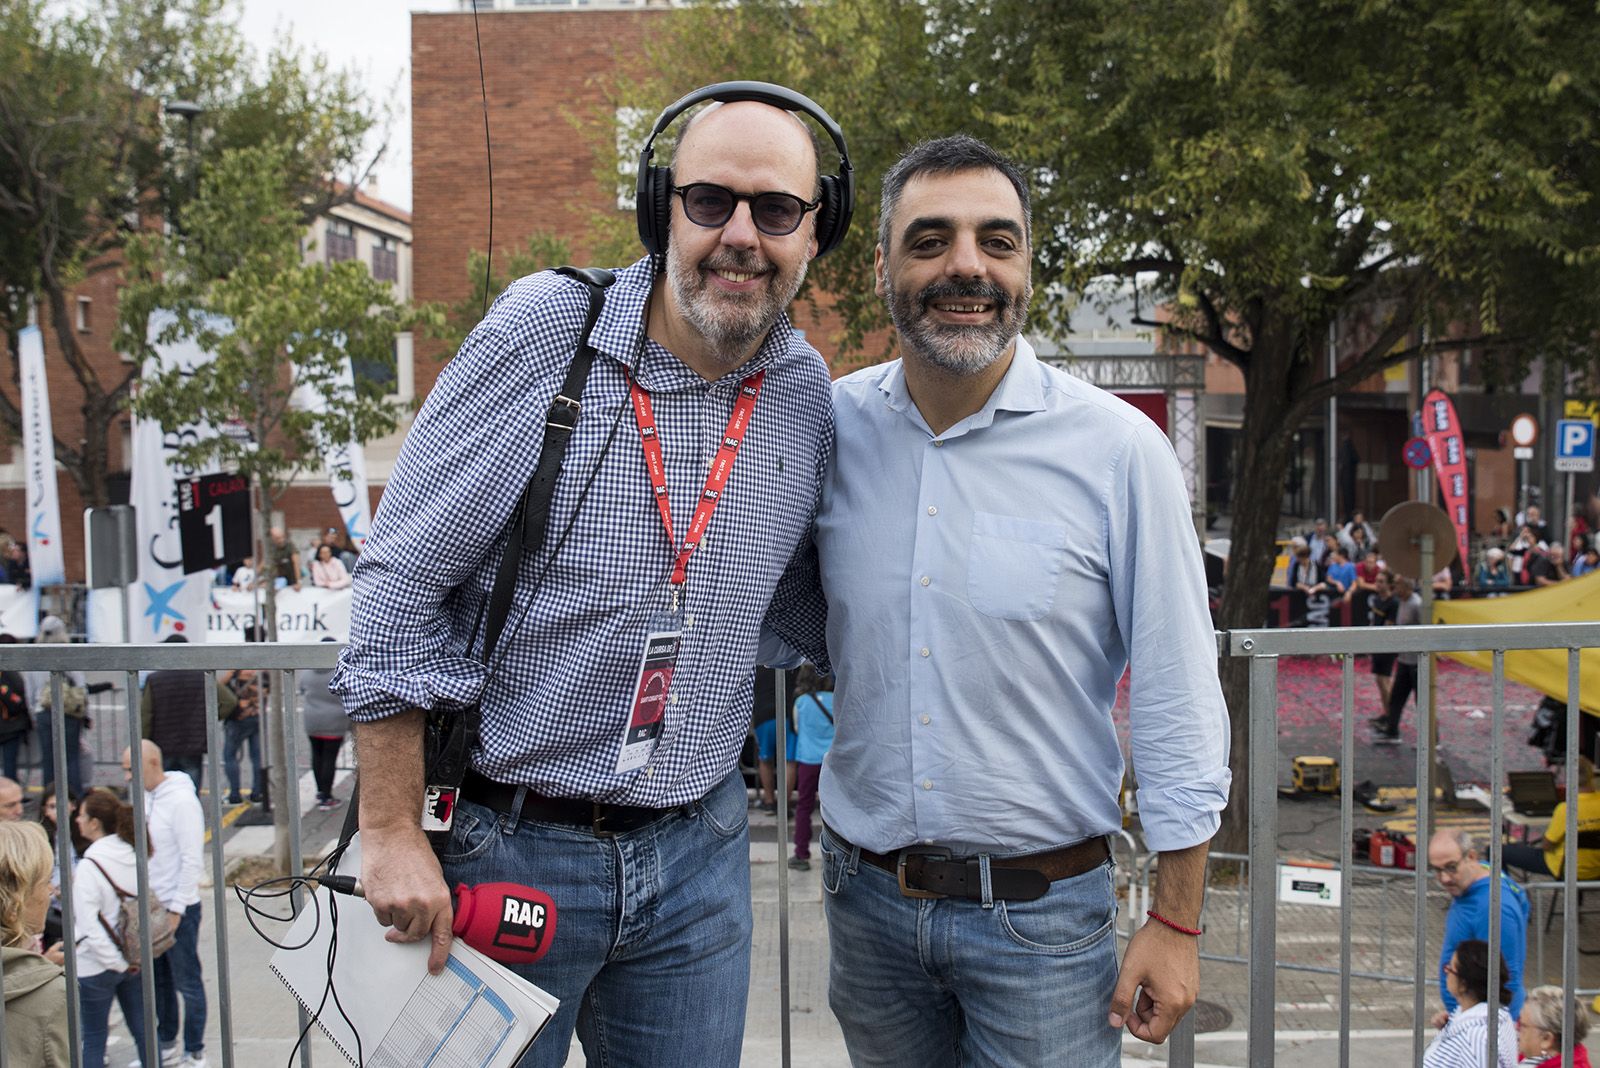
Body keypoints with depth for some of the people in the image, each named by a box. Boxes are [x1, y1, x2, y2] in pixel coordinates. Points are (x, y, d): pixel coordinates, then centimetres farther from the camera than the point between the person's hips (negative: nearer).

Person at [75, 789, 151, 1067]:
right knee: (142, 1029, 14)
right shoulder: (131, 855, 1)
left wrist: (116, 962, -14)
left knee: (93, 1040, 6)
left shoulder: (89, 867, -19)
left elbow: (88, 924, -21)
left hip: (96, 966, -6)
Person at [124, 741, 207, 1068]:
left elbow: (192, 860, -19)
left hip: (179, 908, -8)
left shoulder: (182, 801, -18)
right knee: (158, 980, 18)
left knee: (187, 983, 3)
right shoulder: (145, 797, 6)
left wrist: (176, 909, -17)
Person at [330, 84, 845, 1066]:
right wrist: (392, 831, -13)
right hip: (507, 845, -3)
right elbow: (402, 582, -12)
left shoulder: (808, 394, 1)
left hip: (697, 855, 4)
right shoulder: (542, 329, -12)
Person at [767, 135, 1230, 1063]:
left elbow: (1177, 700, -7)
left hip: (1040, 910, -3)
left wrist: (1177, 920, -6)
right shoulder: (833, 426, -3)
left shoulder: (1120, 448, -11)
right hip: (866, 895, 3)